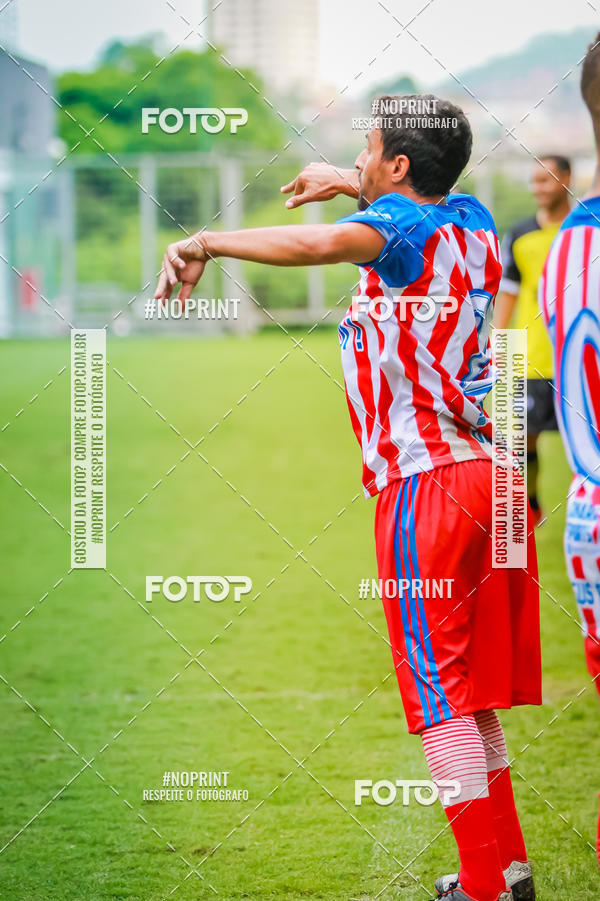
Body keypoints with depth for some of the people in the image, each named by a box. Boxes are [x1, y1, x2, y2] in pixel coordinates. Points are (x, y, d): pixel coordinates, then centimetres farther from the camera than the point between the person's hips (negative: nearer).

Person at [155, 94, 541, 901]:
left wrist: (206, 242, -28)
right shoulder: (472, 222, 13)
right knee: (472, 690, 16)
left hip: (425, 486, -8)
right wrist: (352, 185, 47)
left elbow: (319, 243, -33)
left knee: (440, 694, -5)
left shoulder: (400, 226, -10)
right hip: (490, 473, 8)